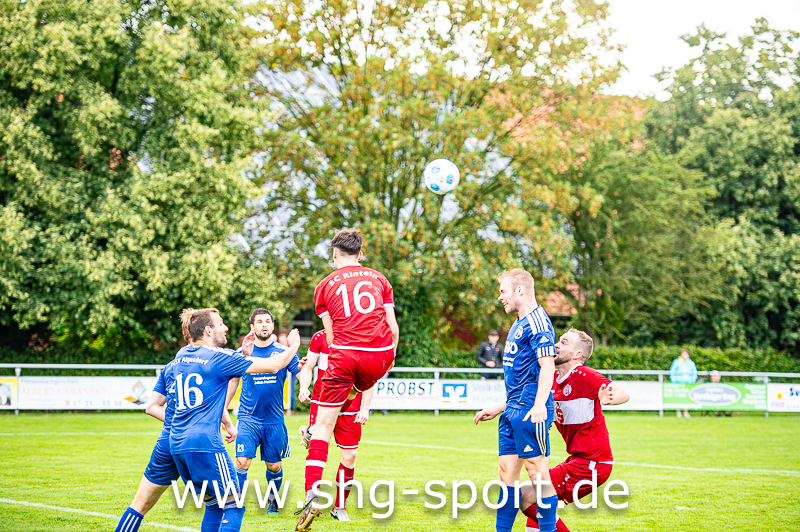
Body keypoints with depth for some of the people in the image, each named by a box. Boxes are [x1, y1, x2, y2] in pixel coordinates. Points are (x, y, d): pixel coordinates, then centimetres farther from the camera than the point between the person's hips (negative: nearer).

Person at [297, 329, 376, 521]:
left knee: (350, 455, 0)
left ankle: (340, 507, 15)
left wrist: (365, 408, -5)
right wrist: (304, 388, -12)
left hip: (350, 406, 1)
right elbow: (308, 367, 8)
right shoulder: (320, 337, 0)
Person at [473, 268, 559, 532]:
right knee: (507, 472, 9)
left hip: (529, 413, -10)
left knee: (537, 472, -6)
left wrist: (539, 405, -33)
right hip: (513, 411, 10)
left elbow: (547, 366, -21)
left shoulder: (537, 322, -11)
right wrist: (499, 409, 28)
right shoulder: (519, 324, 20)